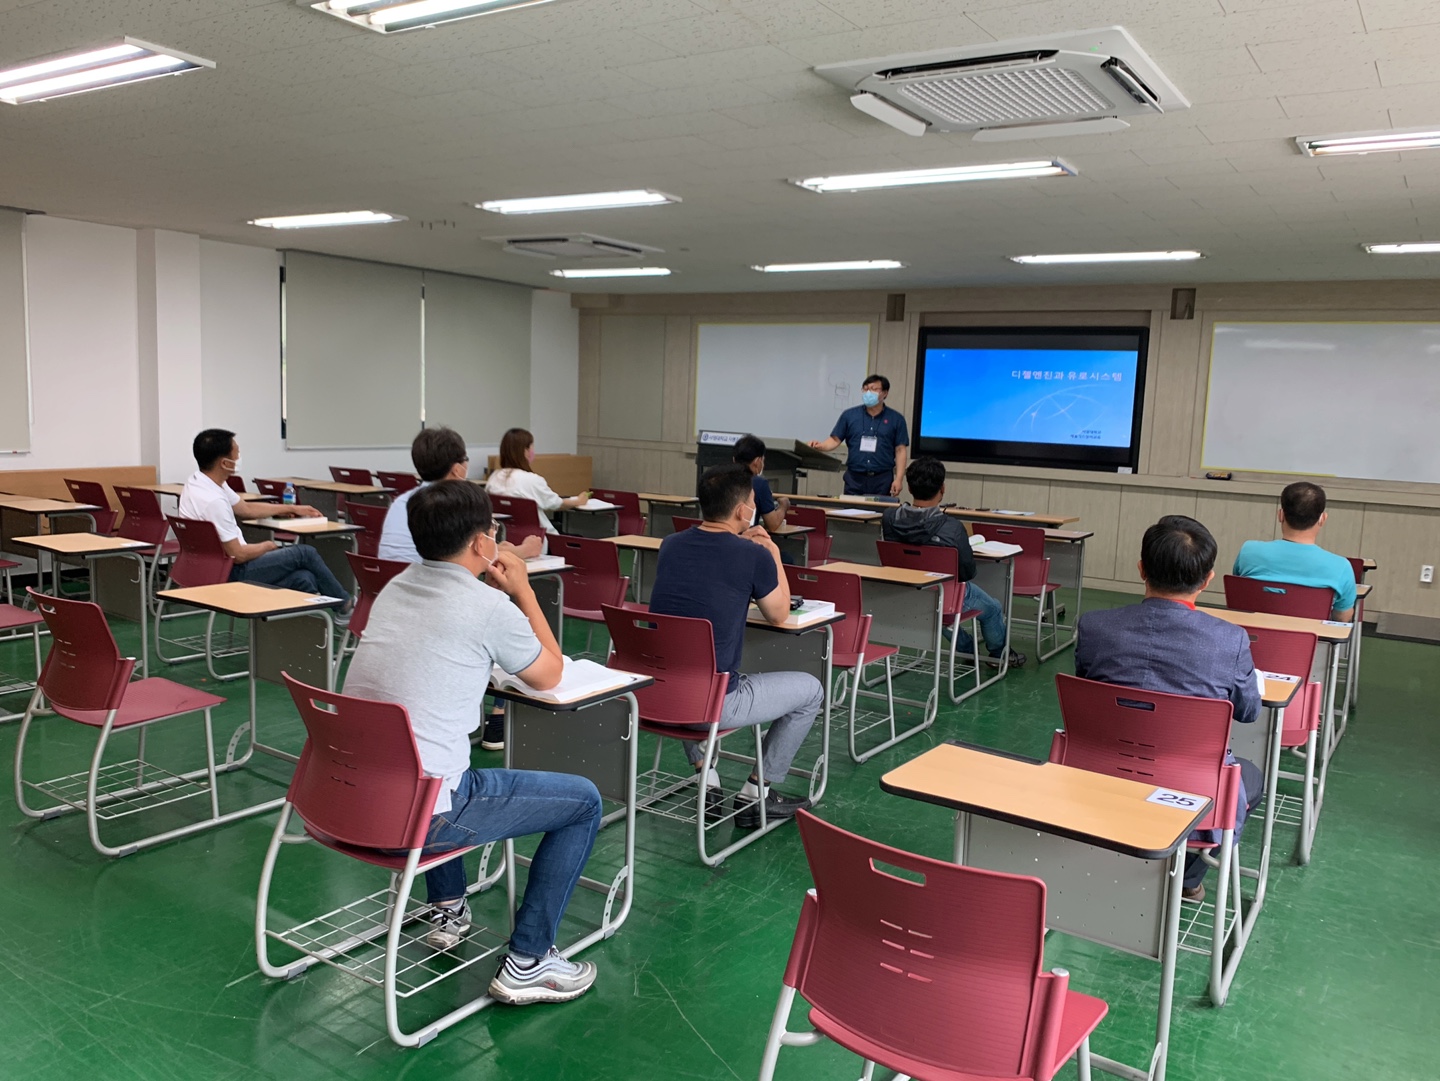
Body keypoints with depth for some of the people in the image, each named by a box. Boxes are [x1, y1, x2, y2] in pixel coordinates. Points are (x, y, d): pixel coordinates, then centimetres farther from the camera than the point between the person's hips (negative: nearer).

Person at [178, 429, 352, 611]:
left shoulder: (202, 482, 4)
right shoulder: (212, 500, -28)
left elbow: (246, 509, 19)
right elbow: (238, 555, -23)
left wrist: (292, 509, 24)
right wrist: (267, 546, -3)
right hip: (231, 574, -9)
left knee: (303, 579, -1)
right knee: (305, 553, 0)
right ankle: (344, 602, 17)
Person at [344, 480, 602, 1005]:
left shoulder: (396, 587, 10)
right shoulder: (489, 606, -13)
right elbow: (549, 675, 4)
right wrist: (523, 590, 11)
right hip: (418, 817, -8)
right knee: (583, 802, 6)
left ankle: (446, 909, 43)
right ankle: (527, 963, 12)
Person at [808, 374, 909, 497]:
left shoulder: (896, 419, 4)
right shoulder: (849, 415, 7)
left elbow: (901, 450, 2)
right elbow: (835, 440, 5)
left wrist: (898, 479, -7)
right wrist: (820, 445, -17)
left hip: (882, 479, -1)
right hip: (854, 478, 1)